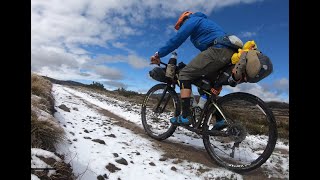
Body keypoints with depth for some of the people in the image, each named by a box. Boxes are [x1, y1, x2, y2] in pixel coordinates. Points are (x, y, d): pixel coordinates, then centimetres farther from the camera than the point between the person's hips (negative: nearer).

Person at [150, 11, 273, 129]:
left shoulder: (192, 20, 13)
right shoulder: (203, 22, 39)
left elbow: (176, 39, 1)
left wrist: (158, 54, 6)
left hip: (218, 50, -9)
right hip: (230, 52, 9)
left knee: (184, 75, -6)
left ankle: (186, 116, -13)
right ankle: (220, 119, 11)